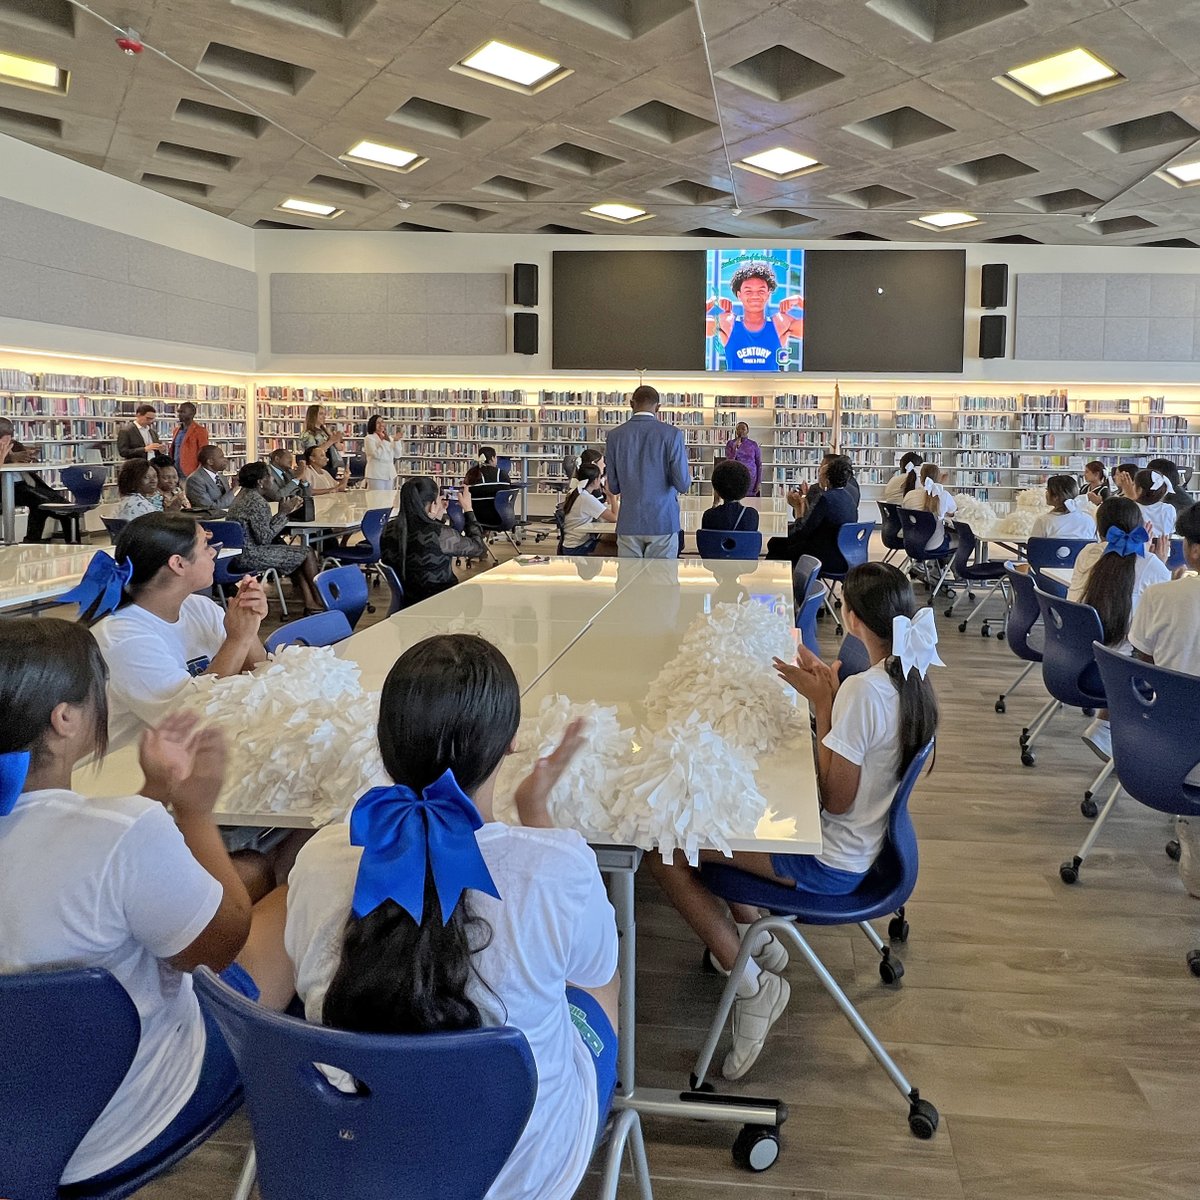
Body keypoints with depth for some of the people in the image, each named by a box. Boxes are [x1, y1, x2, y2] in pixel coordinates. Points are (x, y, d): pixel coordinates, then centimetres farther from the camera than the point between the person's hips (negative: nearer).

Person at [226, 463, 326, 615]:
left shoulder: (244, 495, 10)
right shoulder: (257, 502, -19)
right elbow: (264, 538, -19)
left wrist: (286, 511, 9)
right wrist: (283, 514, -12)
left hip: (238, 554, 10)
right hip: (250, 556, -10)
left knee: (296, 556, 20)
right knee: (307, 553, 1)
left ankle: (310, 603, 12)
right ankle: (319, 602, 16)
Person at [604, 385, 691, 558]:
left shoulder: (615, 436, 1)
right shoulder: (672, 434, -7)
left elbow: (614, 488, 5)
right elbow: (683, 484, -8)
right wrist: (688, 474, 14)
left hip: (629, 523, 2)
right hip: (663, 522, -2)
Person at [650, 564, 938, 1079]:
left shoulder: (864, 690, -29)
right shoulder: (911, 679, -1)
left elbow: (836, 798, -24)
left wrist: (821, 703, -21)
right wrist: (831, 693, 1)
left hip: (830, 862, -10)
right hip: (858, 845, 10)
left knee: (665, 852, -10)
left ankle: (753, 986, -1)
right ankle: (754, 938, 24)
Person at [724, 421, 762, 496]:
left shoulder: (754, 444, 3)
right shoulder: (730, 443, 3)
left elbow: (759, 464, 4)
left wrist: (759, 482, -2)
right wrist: (735, 448, -20)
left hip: (751, 478, 0)